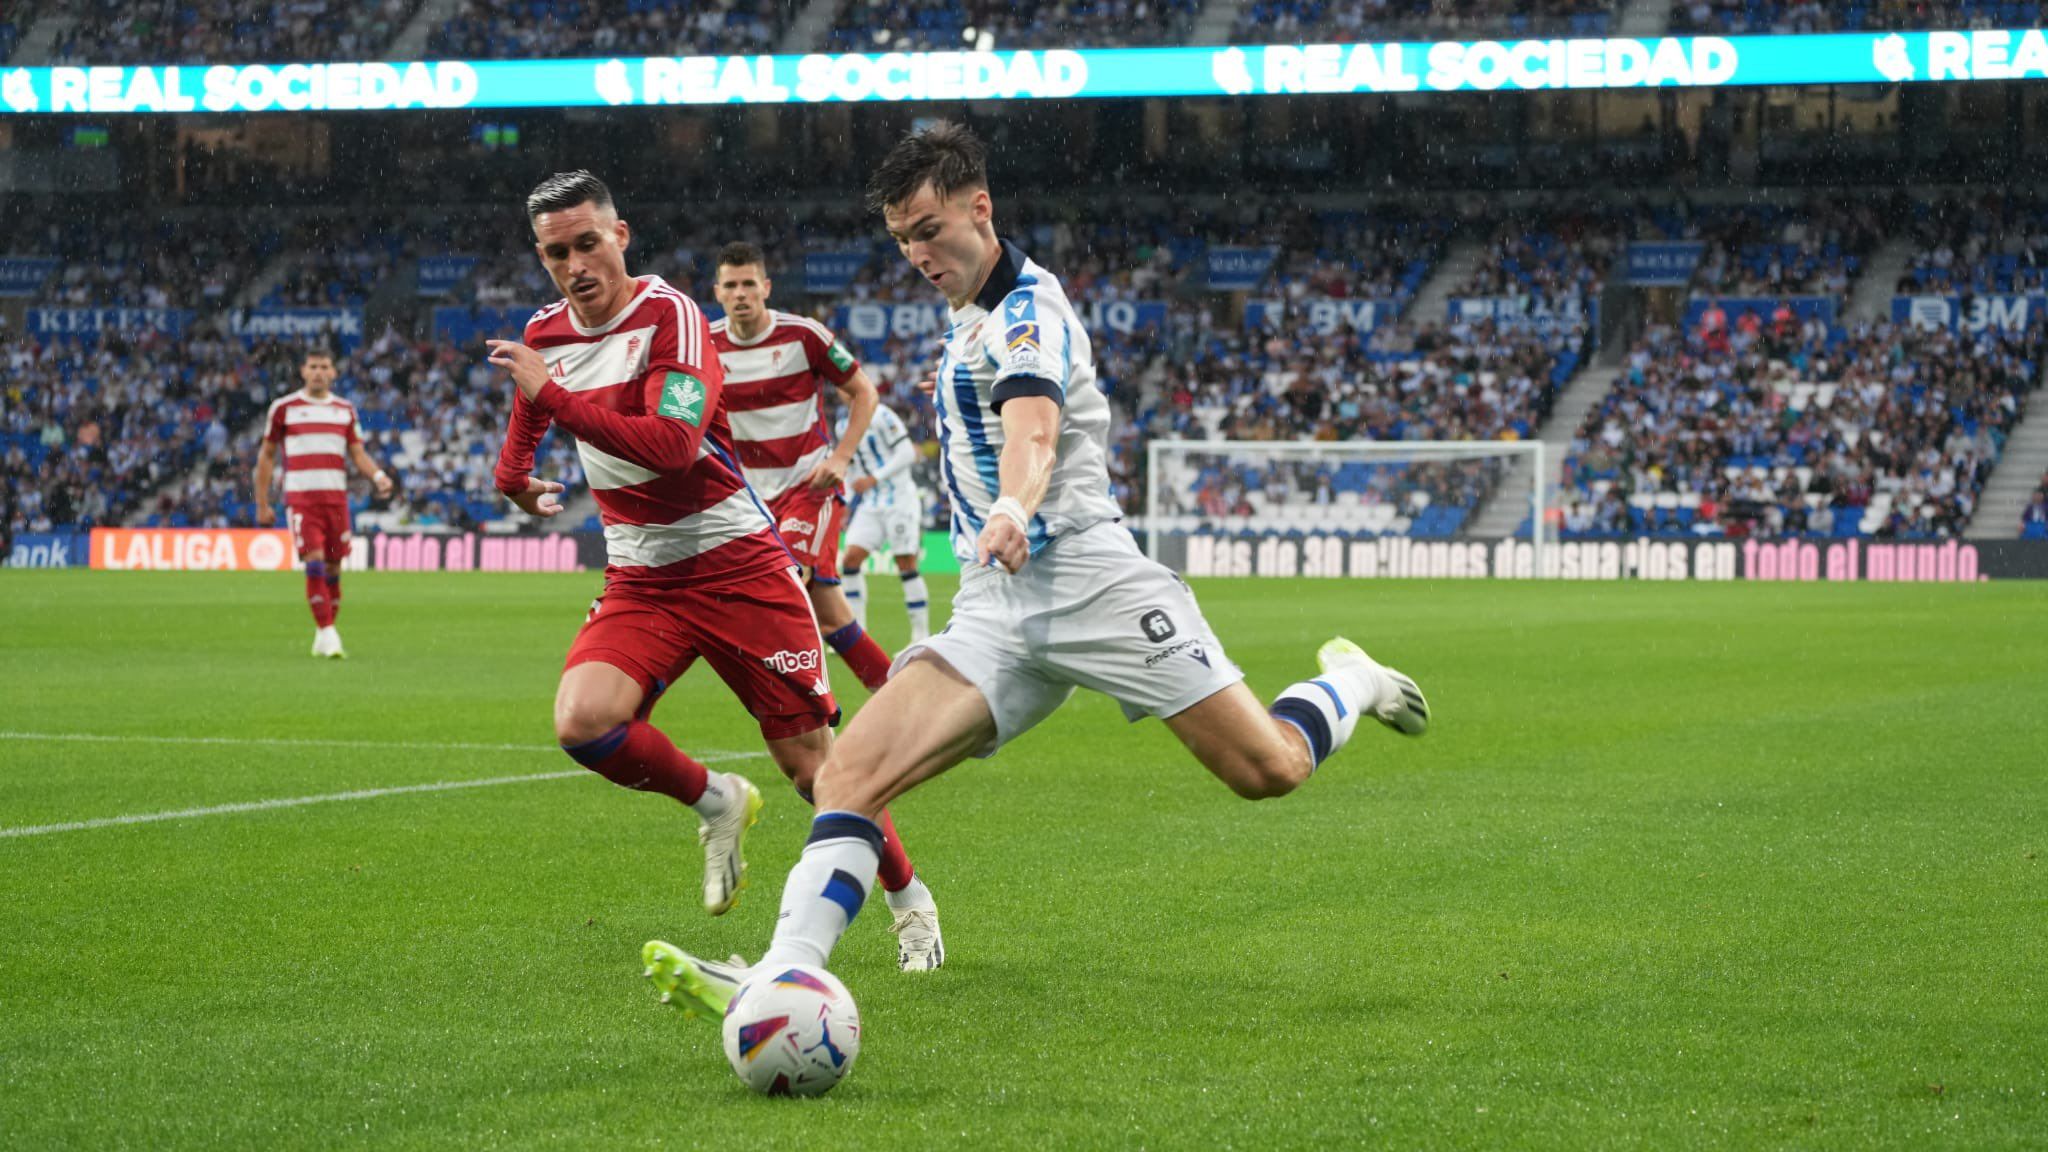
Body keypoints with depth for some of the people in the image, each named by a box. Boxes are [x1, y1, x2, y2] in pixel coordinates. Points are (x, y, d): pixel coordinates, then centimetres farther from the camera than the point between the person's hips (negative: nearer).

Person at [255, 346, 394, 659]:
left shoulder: (345, 410, 12)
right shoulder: (284, 408, 4)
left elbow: (357, 453, 13)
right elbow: (266, 455, 9)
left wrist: (378, 476, -9)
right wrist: (262, 504, 7)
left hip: (336, 497, 3)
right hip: (300, 496, -3)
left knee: (333, 568, 4)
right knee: (314, 562, -16)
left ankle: (323, 639, 15)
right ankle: (328, 633, -16)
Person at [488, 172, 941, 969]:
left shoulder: (671, 318, -16)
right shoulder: (544, 333, 5)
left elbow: (672, 441, -32)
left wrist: (552, 395, -32)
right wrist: (513, 474, 36)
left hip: (735, 564, -5)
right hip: (640, 580, 5)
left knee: (810, 763, -3)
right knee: (582, 721, -23)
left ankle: (912, 902, 20)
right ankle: (716, 804, 4)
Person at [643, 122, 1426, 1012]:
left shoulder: (1027, 309, -10)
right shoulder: (968, 317, 18)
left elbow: (1034, 435, -31)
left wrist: (1010, 513, -49)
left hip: (1087, 578, -7)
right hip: (995, 610, 7)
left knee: (1267, 769, -5)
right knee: (850, 775, -16)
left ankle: (1351, 684, 28)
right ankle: (784, 977, -27)